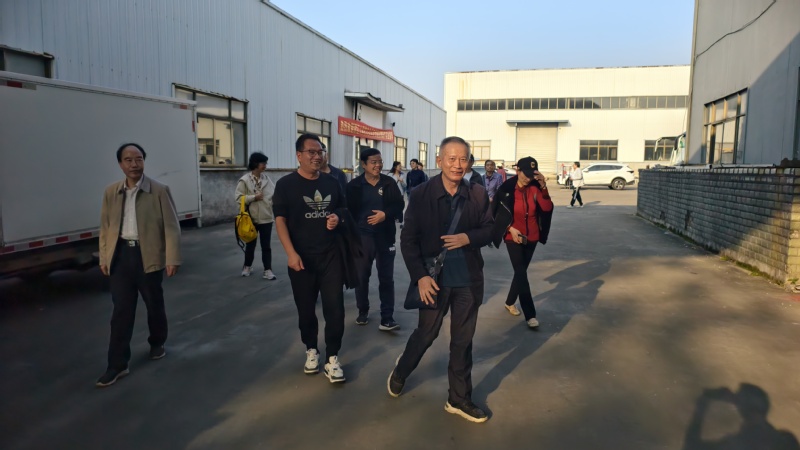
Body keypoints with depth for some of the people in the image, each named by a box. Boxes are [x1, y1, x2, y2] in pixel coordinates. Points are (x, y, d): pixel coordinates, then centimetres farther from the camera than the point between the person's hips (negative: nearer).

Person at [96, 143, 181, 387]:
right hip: (121, 255, 2)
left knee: (154, 304, 14)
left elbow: (171, 227, -8)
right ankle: (117, 364, 10)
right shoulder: (111, 192, 6)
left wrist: (173, 259, -12)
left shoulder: (160, 191, -6)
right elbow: (105, 227, 11)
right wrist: (104, 258, 7)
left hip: (149, 255, -2)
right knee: (121, 310, 3)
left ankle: (157, 343, 38)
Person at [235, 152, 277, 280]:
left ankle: (268, 270, 11)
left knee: (266, 246, 5)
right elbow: (239, 198, -11)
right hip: (251, 218, -2)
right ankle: (247, 266, 34)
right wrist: (254, 197, -17)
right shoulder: (244, 180, -9)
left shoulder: (266, 178, 3)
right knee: (250, 244, 15)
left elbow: (274, 194, 4)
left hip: (266, 218, 2)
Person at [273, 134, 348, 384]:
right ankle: (311, 350, 33)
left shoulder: (331, 182, 6)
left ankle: (332, 358, 10)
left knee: (335, 308, -2)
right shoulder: (286, 184, -5)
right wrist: (291, 253, -18)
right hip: (302, 258, -2)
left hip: (331, 256, 2)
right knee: (306, 309, 12)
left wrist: (337, 218, -6)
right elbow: (280, 220, -9)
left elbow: (342, 210, 19)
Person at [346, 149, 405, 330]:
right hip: (362, 236, 0)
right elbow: (348, 211, 2)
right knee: (361, 277, 11)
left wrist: (386, 215, -15)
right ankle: (363, 312, 30)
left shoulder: (389, 183, 1)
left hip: (385, 237, 0)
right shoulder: (354, 185, -1)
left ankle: (387, 318, 7)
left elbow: (399, 206, 3)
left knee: (386, 278, 2)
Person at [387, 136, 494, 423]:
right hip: (435, 280, -2)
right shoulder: (421, 195, -9)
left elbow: (490, 230, 4)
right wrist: (420, 276, -15)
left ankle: (459, 399, 30)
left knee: (463, 341, 13)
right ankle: (400, 374, 43)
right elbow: (408, 239, -7)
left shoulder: (478, 194, -2)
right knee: (425, 334, 13)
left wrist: (468, 237, -17)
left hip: (468, 280, 3)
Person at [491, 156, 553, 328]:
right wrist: (511, 228, -14)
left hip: (531, 237, 4)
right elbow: (498, 213, -3)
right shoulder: (506, 189, -13)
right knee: (521, 273, -9)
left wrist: (543, 187, -28)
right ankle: (530, 315, -7)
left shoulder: (535, 188, -7)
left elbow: (547, 208, -19)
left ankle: (510, 302, 36)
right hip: (513, 237, -4)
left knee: (520, 271, 15)